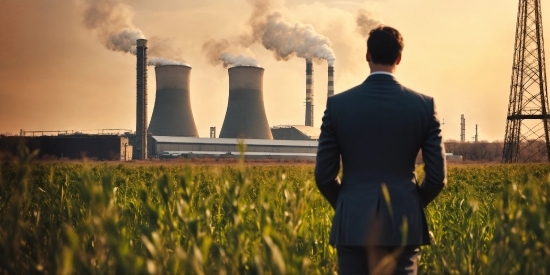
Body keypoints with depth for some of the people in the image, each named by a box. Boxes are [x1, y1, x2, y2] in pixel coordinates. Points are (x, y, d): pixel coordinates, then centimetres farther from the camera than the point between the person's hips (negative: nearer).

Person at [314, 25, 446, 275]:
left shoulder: (338, 104, -2)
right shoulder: (424, 105, -1)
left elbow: (324, 175, -1)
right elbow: (437, 176, -1)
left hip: (354, 223, 0)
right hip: (403, 224, 0)